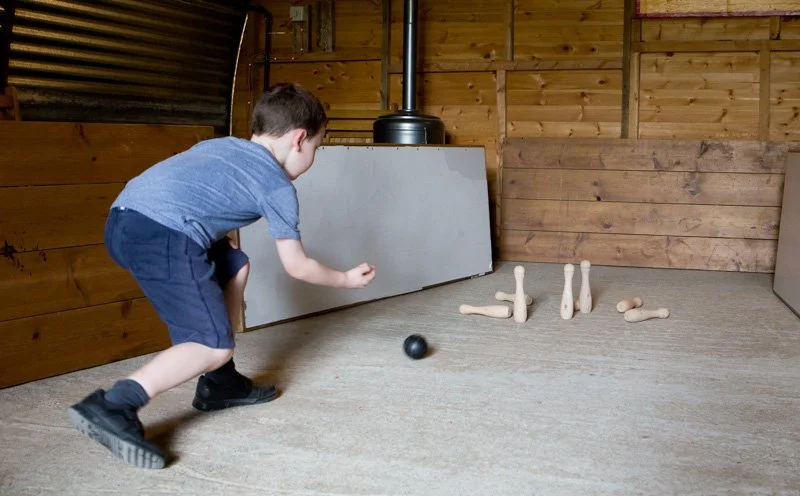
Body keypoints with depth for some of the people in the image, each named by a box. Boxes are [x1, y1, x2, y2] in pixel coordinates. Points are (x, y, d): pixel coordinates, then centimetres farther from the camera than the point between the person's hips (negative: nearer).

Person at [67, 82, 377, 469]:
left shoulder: (220, 145, 28)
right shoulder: (278, 186, 9)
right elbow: (296, 267, 14)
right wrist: (347, 280, 29)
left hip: (123, 219, 9)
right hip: (162, 234, -9)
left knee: (235, 266, 25)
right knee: (214, 346, -5)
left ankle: (219, 383, 27)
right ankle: (113, 407, -18)